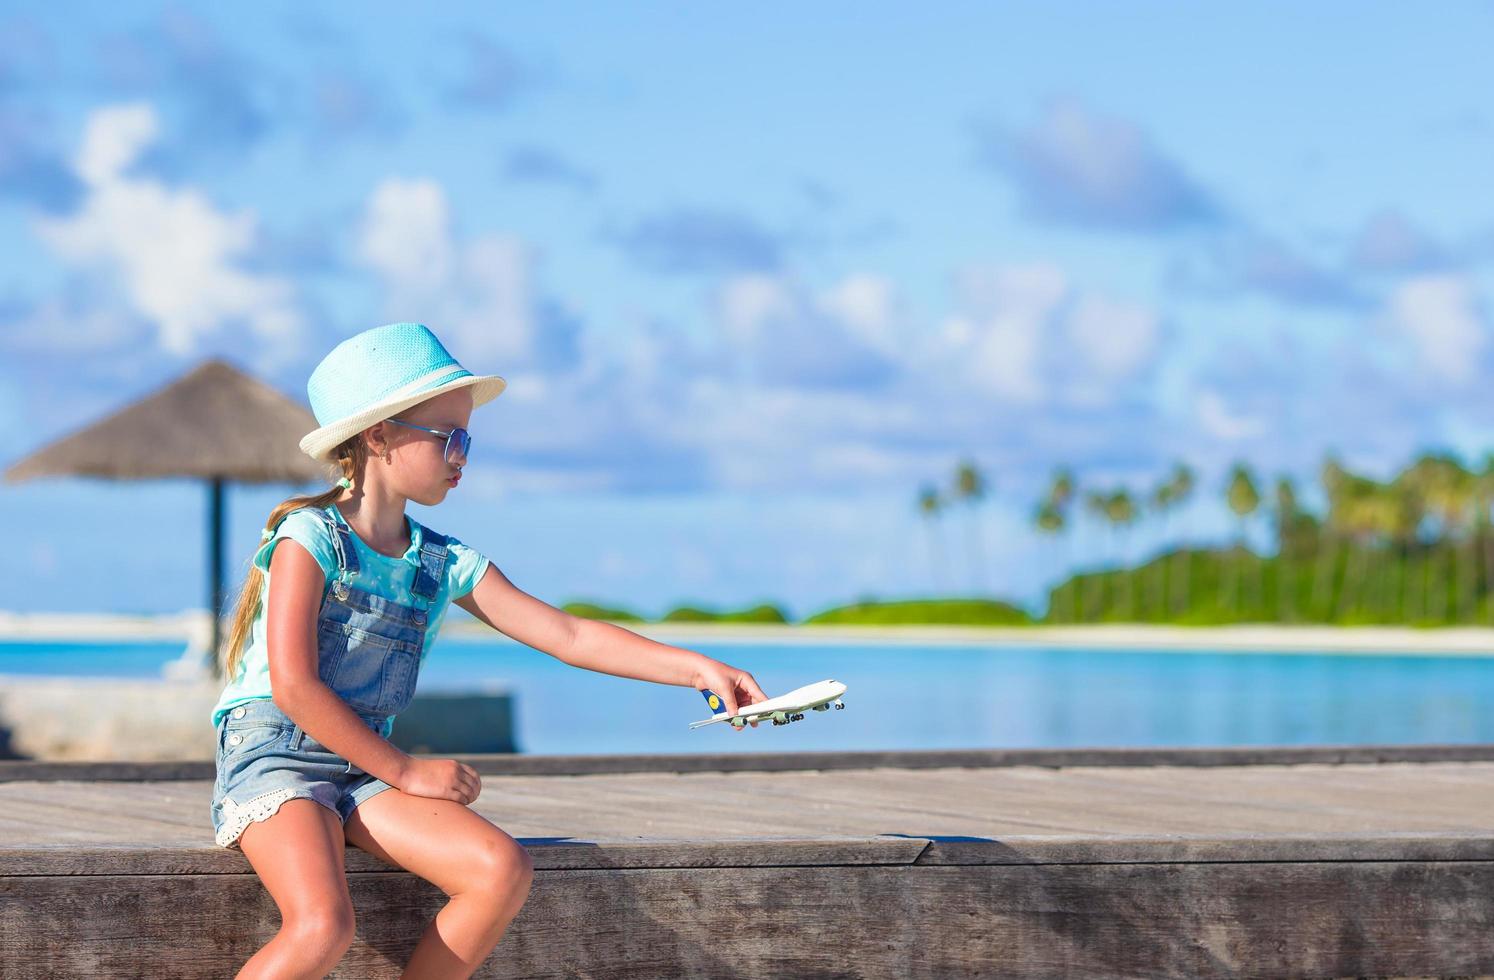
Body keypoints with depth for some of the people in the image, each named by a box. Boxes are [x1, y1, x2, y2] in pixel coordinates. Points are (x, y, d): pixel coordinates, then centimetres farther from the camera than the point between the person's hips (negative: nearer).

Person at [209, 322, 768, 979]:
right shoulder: (310, 539, -8)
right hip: (272, 756, -6)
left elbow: (566, 635, 4)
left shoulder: (444, 566, 10)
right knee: (323, 926, -33)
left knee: (504, 872, -18)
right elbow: (293, 686, -15)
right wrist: (406, 772, -12)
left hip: (364, 770, 6)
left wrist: (699, 669, -6)